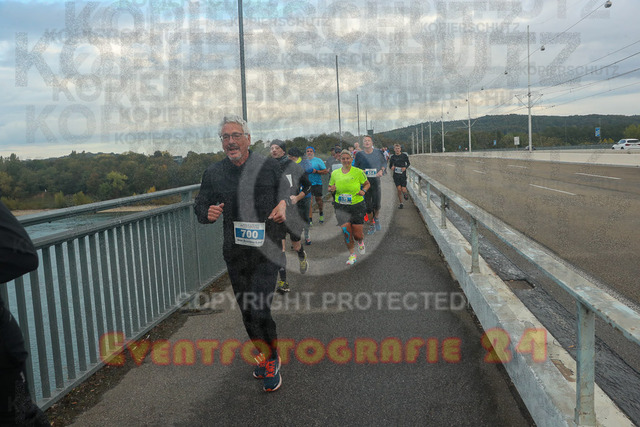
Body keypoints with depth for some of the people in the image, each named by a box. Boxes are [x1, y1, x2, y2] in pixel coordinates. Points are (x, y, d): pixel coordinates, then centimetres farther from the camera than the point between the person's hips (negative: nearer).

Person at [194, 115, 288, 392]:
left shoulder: (269, 167, 0)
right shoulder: (213, 173, 5)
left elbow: (287, 191, 14)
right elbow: (199, 206, 10)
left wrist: (283, 204, -10)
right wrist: (208, 213, -13)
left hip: (266, 250, -3)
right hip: (235, 253, 3)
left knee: (259, 310, -11)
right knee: (247, 312, 13)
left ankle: (272, 361, 14)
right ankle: (264, 354, 36)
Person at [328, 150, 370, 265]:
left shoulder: (358, 172, -5)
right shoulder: (335, 173, 3)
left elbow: (367, 184, 10)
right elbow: (330, 187, 16)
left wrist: (363, 191, -10)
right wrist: (332, 189, -7)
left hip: (357, 206, -1)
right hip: (341, 207, 1)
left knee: (357, 235, 0)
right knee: (346, 229, -16)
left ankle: (361, 242, 40)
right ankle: (352, 254, 7)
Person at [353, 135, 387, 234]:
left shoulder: (378, 153, 3)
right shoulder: (359, 154, 1)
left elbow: (384, 163, 16)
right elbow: (355, 167, 8)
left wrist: (381, 170, -3)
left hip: (376, 181, 0)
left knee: (376, 205, -7)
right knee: (368, 205, 6)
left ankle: (376, 218, 25)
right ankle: (371, 225, 23)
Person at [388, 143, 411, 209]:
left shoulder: (404, 156, 0)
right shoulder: (392, 157, 3)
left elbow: (408, 163, 12)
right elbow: (390, 166, 12)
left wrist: (405, 167, -8)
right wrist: (391, 168, -11)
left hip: (403, 174, -1)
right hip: (396, 175, 1)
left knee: (403, 190, -6)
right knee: (399, 189, -6)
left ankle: (405, 194, 32)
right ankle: (400, 203, 9)